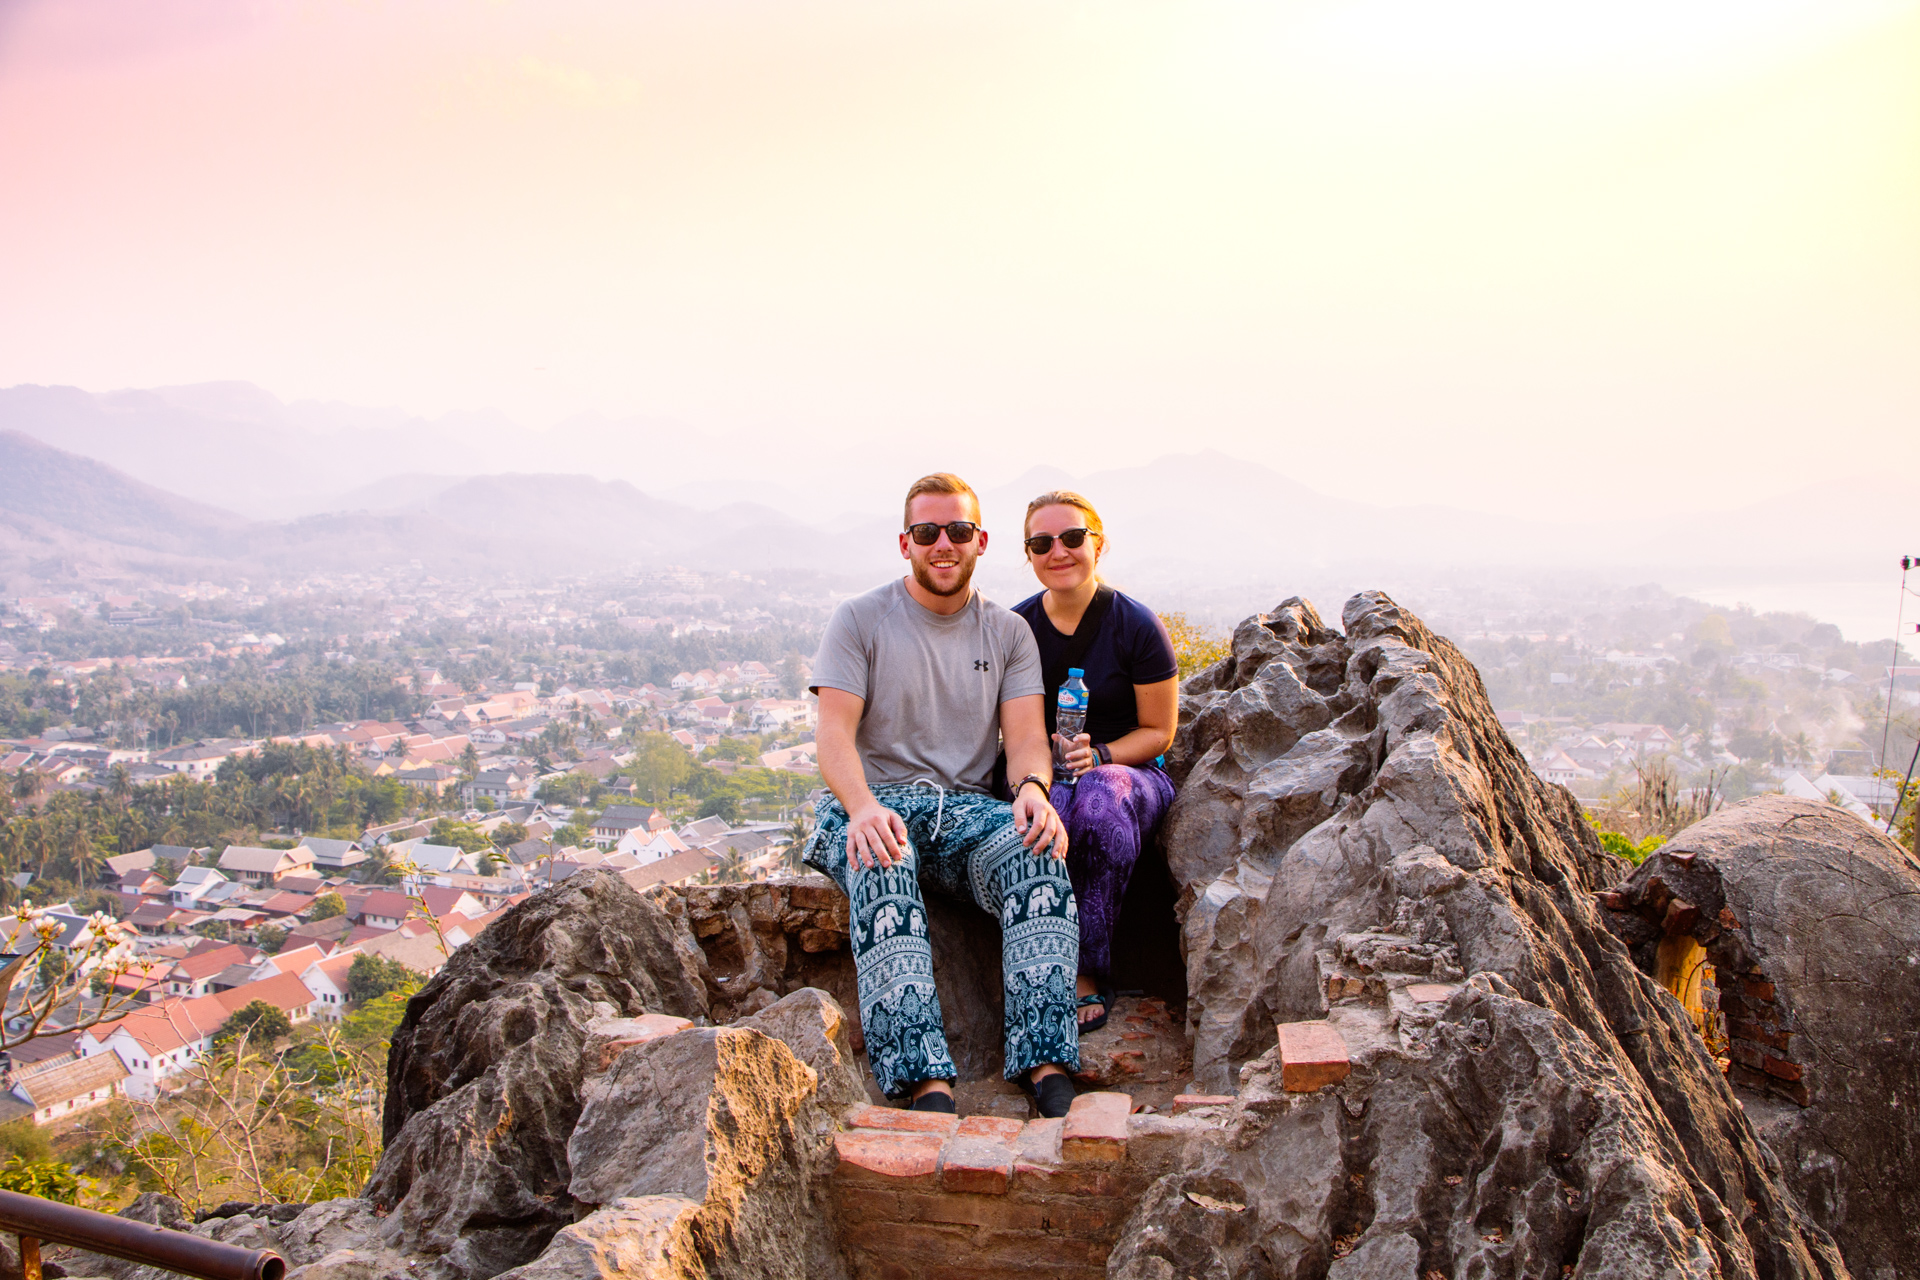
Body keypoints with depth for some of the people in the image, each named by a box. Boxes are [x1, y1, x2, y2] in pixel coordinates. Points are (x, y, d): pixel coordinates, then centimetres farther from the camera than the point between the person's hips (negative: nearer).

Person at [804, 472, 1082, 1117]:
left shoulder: (1008, 632, 13)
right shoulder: (860, 619, 4)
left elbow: (1026, 735, 2)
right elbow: (834, 733, -7)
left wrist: (1032, 788, -24)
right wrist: (864, 807, -29)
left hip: (965, 805, 2)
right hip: (871, 802, -2)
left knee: (1037, 852, -31)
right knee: (882, 865, -38)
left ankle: (1047, 1066, -36)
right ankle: (927, 1084, -44)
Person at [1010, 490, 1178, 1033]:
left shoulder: (1137, 626, -5)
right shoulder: (1016, 626, 3)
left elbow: (1158, 731, 0)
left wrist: (1099, 755, -19)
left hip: (1131, 769, -1)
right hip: (1045, 776, 2)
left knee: (1101, 795, -38)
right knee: (1046, 807, -36)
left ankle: (1088, 973, -27)